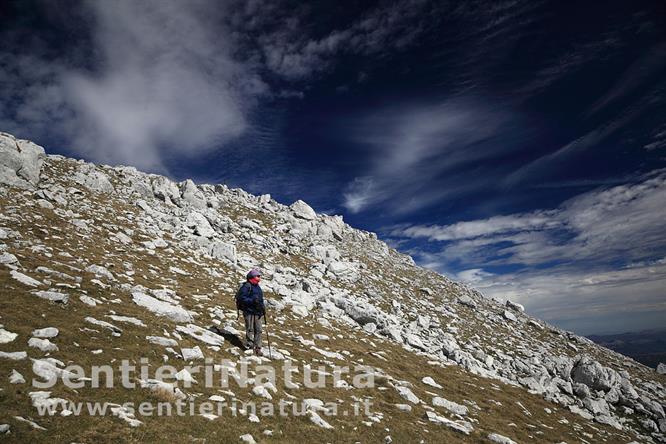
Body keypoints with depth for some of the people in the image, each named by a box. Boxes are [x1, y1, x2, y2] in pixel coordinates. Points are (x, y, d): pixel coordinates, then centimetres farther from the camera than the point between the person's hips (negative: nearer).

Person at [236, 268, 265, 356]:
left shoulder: (257, 287, 18)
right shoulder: (247, 286, -8)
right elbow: (241, 298, -14)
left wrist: (263, 308, 11)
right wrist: (252, 301, -23)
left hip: (257, 312, 7)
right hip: (249, 311, -7)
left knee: (258, 330, 4)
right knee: (250, 330, -3)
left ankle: (257, 348, 10)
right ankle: (249, 347, 8)